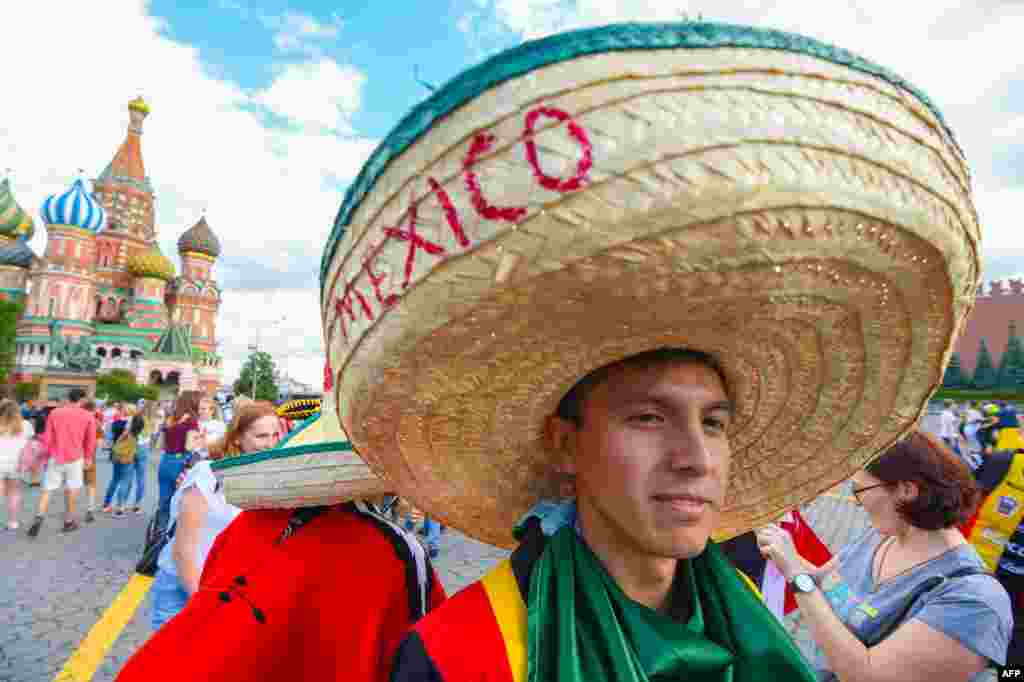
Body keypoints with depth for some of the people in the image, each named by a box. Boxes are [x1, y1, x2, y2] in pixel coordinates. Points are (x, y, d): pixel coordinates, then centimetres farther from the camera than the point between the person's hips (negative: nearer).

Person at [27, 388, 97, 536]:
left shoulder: (54, 413, 1)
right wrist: (88, 457, 13)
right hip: (75, 458, -2)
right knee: (71, 490, 9)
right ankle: (69, 521, 15)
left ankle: (39, 518, -8)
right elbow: (91, 440, 1)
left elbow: (47, 438, 3)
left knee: (47, 490, 9)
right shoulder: (88, 416, -4)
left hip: (55, 458, 2)